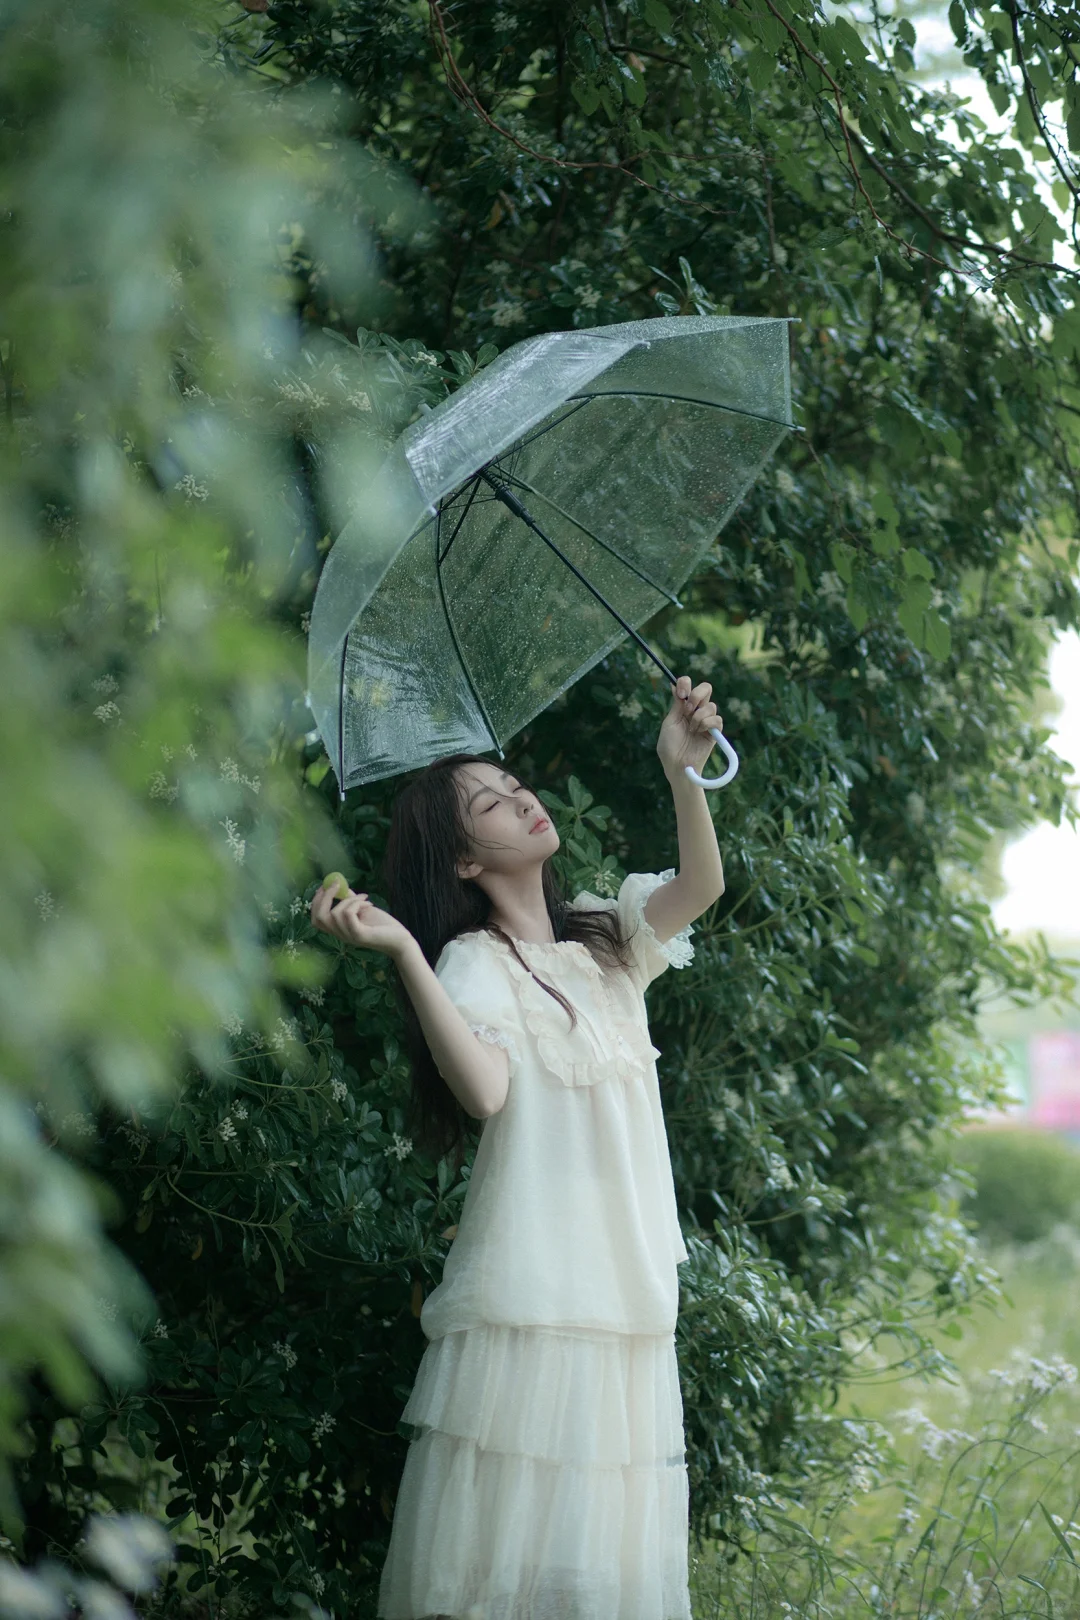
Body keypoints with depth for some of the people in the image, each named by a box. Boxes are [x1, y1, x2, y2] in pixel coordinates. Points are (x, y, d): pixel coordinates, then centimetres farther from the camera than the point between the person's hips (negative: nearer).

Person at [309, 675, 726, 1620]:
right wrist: (404, 953, -27)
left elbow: (702, 886, -2)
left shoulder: (606, 936, 15)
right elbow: (485, 1090, -21)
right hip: (526, 1300, -6)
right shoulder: (473, 961, -3)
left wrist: (684, 772, -17)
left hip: (628, 1293, 6)